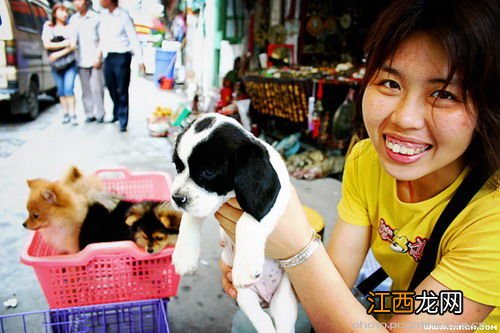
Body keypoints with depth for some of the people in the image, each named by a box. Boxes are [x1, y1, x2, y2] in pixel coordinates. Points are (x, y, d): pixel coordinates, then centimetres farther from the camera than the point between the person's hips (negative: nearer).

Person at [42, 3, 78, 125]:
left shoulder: (69, 28, 2)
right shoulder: (48, 27, 5)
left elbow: (73, 46, -7)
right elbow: (46, 44, -5)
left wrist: (58, 54, -15)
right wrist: (63, 44, -13)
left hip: (70, 63, -2)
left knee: (69, 88, -12)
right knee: (61, 89, 5)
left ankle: (73, 114, -10)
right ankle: (66, 113, 15)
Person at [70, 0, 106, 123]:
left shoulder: (96, 17, 0)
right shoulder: (73, 19, 13)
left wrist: (98, 57, -7)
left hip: (95, 59, -4)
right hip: (82, 60, 4)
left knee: (97, 88, -5)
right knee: (86, 90, 3)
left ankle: (99, 114, 4)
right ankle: (89, 114, 10)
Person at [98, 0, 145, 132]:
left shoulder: (123, 16, -9)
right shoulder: (103, 15, 9)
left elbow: (133, 38, -10)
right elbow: (102, 37, 14)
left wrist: (140, 60, -15)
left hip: (121, 56, -6)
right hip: (107, 57, 6)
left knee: (122, 90, -3)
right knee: (111, 88, 16)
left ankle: (123, 121, 5)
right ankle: (116, 114, 35)